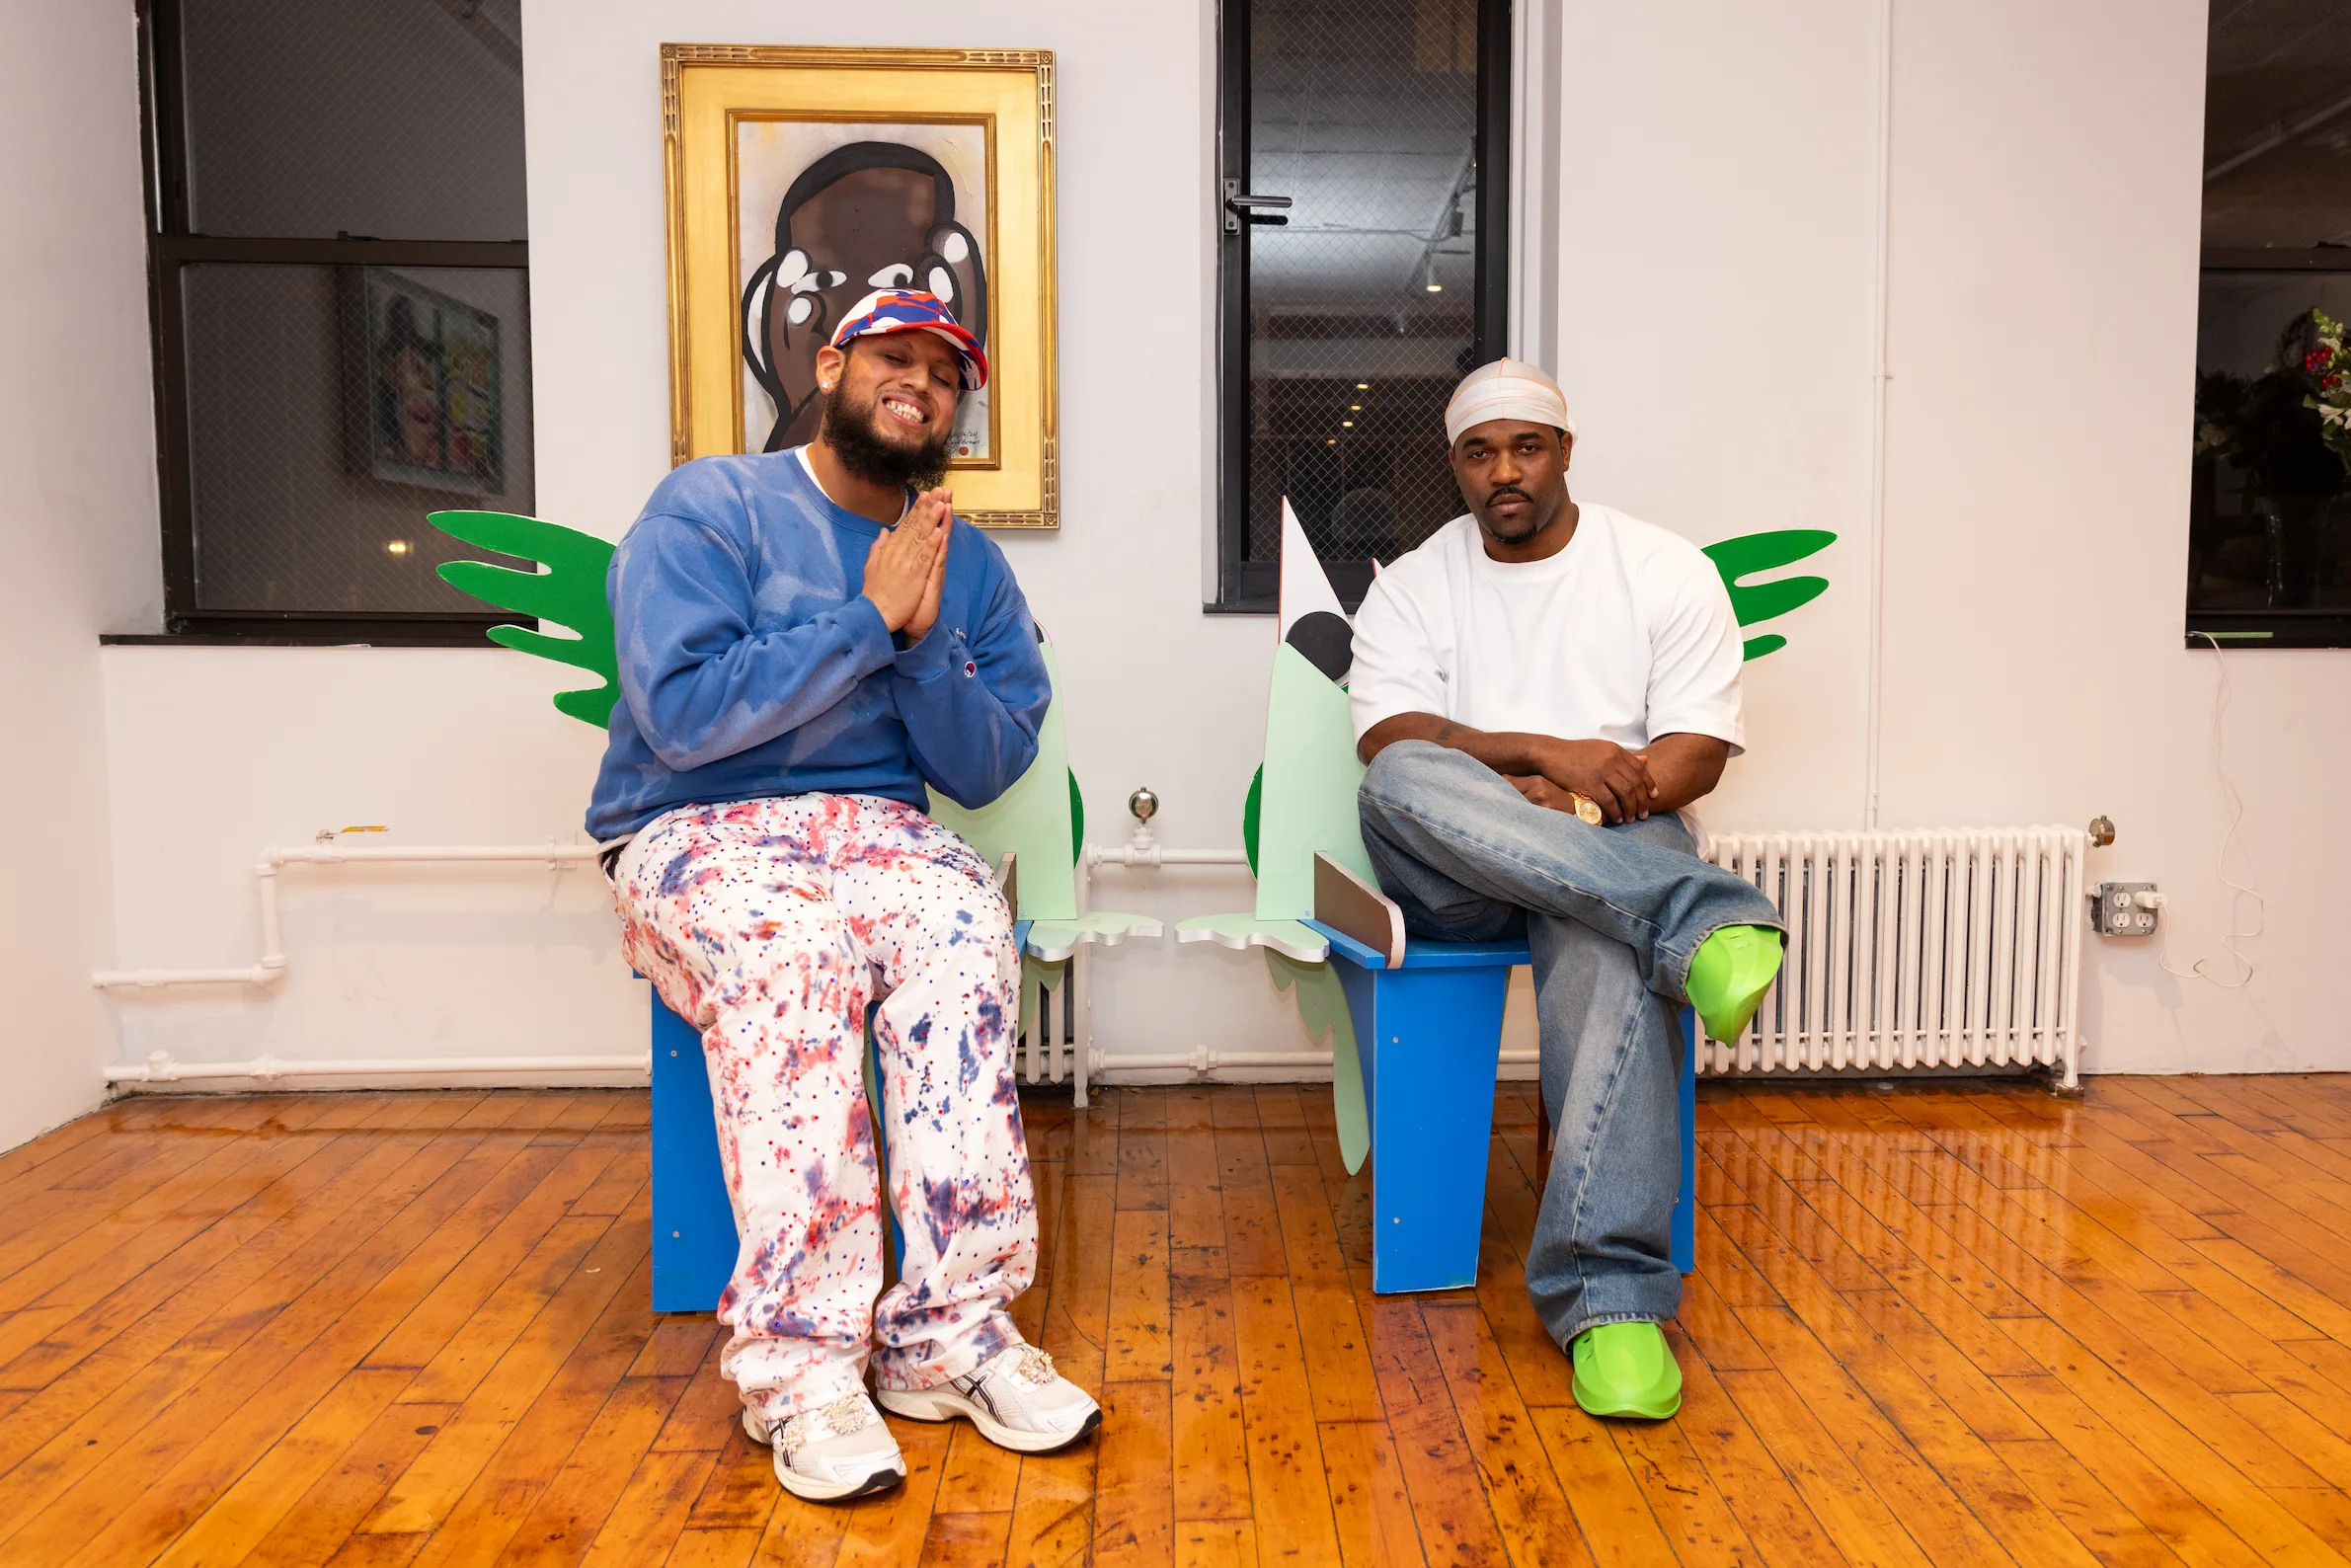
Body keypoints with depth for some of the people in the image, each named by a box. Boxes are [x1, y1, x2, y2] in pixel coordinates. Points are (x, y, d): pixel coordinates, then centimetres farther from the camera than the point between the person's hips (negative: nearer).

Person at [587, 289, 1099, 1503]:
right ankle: (801, 1362, -32)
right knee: (788, 945, -36)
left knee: (966, 923, -31)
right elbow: (680, 715, -16)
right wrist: (867, 619, -14)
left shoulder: (969, 564, 11)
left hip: (876, 832, 3)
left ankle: (947, 1329, -27)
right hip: (694, 838, -3)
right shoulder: (710, 507, -2)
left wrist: (926, 639, -11)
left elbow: (987, 771, 5)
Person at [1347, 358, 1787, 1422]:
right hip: (1449, 875, 1)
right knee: (1405, 783, -35)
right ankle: (1697, 922, -40)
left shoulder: (1667, 572, 11)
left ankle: (1610, 1295, -38)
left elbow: (1697, 751, 1)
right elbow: (1388, 742, -5)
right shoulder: (1411, 586, 13)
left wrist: (1586, 799, -18)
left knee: (1611, 948, -38)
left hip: (1616, 847, -1)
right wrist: (1545, 753, -20)